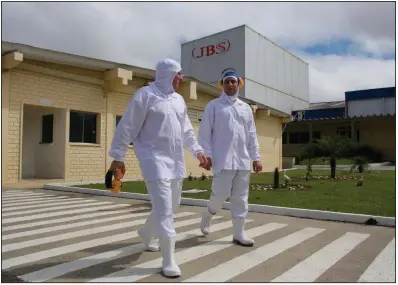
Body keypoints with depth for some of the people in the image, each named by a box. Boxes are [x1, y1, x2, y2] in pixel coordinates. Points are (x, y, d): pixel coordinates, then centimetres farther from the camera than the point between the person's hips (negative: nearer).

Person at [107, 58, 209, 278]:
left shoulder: (179, 100, 14)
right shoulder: (145, 95, -8)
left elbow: (187, 131, 19)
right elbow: (127, 128, -9)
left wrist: (198, 151, 9)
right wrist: (118, 157, -10)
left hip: (176, 161, 8)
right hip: (155, 159, -8)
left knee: (171, 206, 17)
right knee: (164, 209, -11)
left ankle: (147, 233, 44)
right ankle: (168, 261, 0)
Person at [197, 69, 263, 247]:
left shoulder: (245, 108, 15)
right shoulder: (214, 105, 3)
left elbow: (252, 135, 14)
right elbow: (204, 132, -2)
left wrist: (256, 157, 8)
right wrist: (206, 154, -11)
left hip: (243, 160, 5)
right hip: (223, 159, -4)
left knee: (240, 198, 6)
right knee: (220, 194, -7)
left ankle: (239, 234, 16)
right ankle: (207, 216, 24)